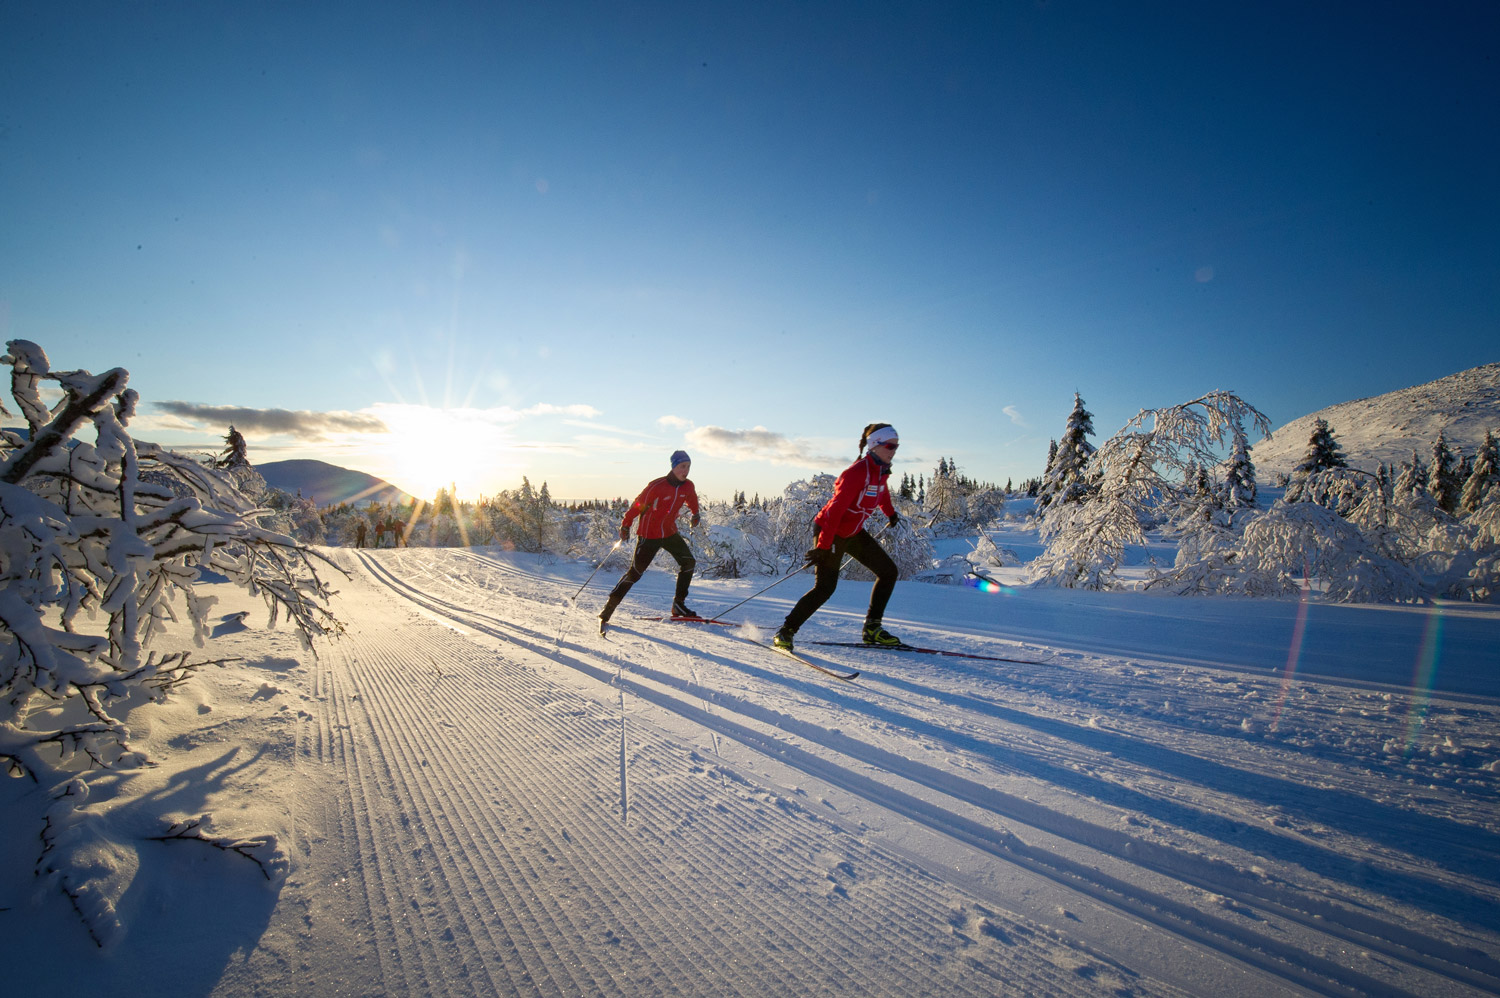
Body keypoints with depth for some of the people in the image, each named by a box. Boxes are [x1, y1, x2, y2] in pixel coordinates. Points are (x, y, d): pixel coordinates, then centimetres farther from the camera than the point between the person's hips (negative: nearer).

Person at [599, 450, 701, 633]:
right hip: (649, 534, -6)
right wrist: (625, 525, -8)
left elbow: (692, 500, 21)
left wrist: (696, 514, 37)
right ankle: (606, 612, -3)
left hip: (670, 532, 7)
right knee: (635, 572, -9)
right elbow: (638, 504, -12)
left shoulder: (688, 487, -3)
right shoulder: (657, 486, -21)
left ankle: (679, 604, 12)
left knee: (688, 562, -1)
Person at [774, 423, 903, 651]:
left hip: (854, 532, 9)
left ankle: (872, 628, 12)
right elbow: (836, 509, -30)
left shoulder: (881, 470, 0)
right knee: (825, 587, -13)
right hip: (832, 532, -9)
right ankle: (786, 631, 1)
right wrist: (823, 546, -32)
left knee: (889, 571, 4)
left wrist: (891, 514, 40)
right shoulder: (857, 472, -27)